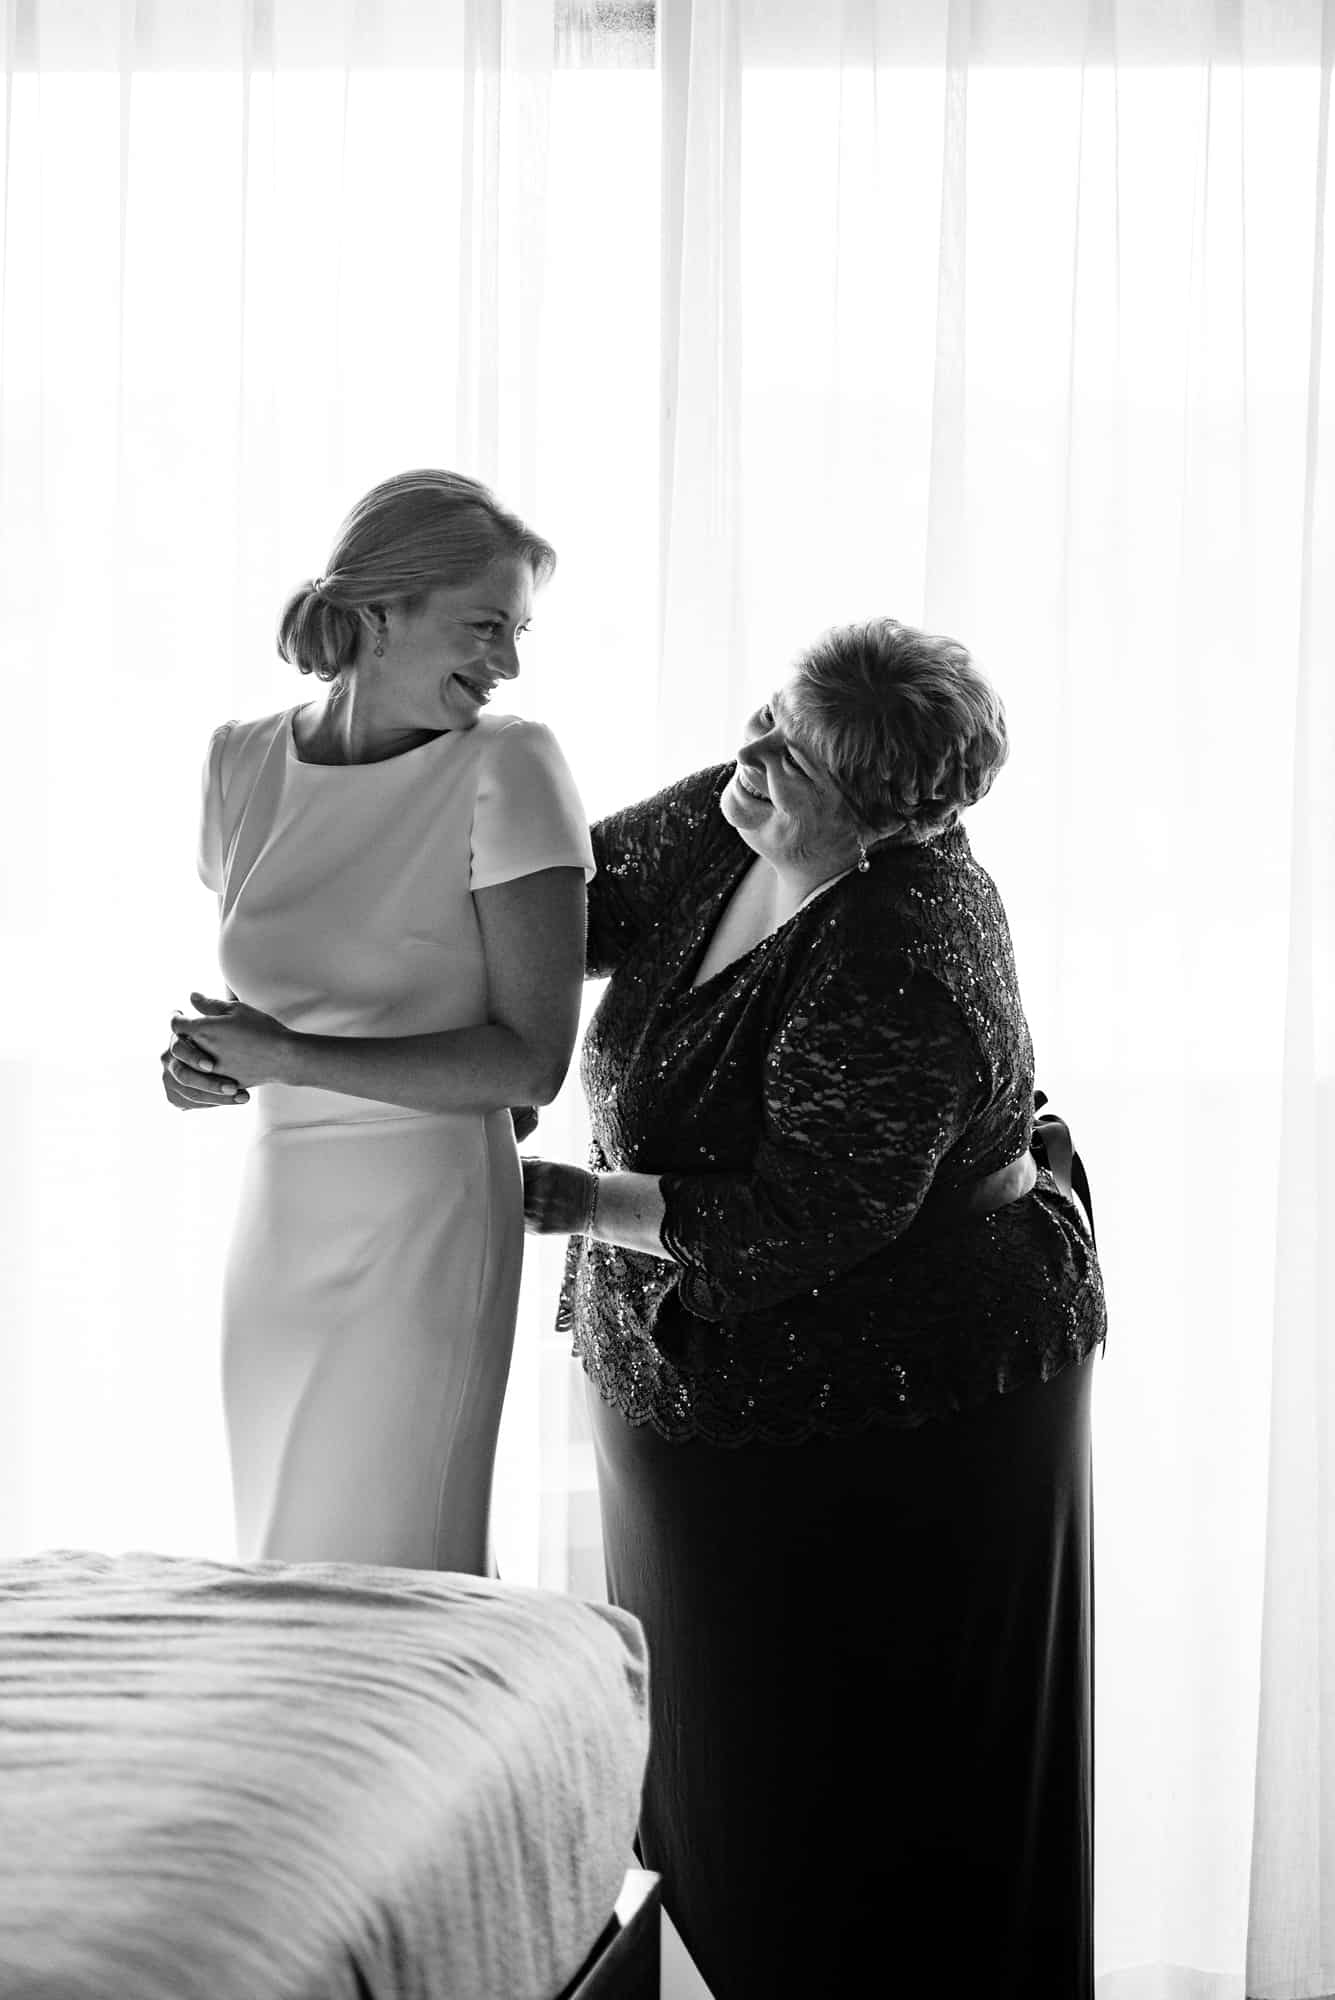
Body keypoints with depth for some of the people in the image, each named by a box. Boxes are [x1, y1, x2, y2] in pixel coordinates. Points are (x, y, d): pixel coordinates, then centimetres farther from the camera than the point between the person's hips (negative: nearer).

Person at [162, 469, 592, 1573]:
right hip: (279, 1218, 5)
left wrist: (287, 1058, -17)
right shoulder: (244, 759, 4)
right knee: (277, 1588, 13)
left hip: (426, 1223, -5)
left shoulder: (507, 767, -11)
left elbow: (531, 1061, -14)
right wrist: (220, 1061, -5)